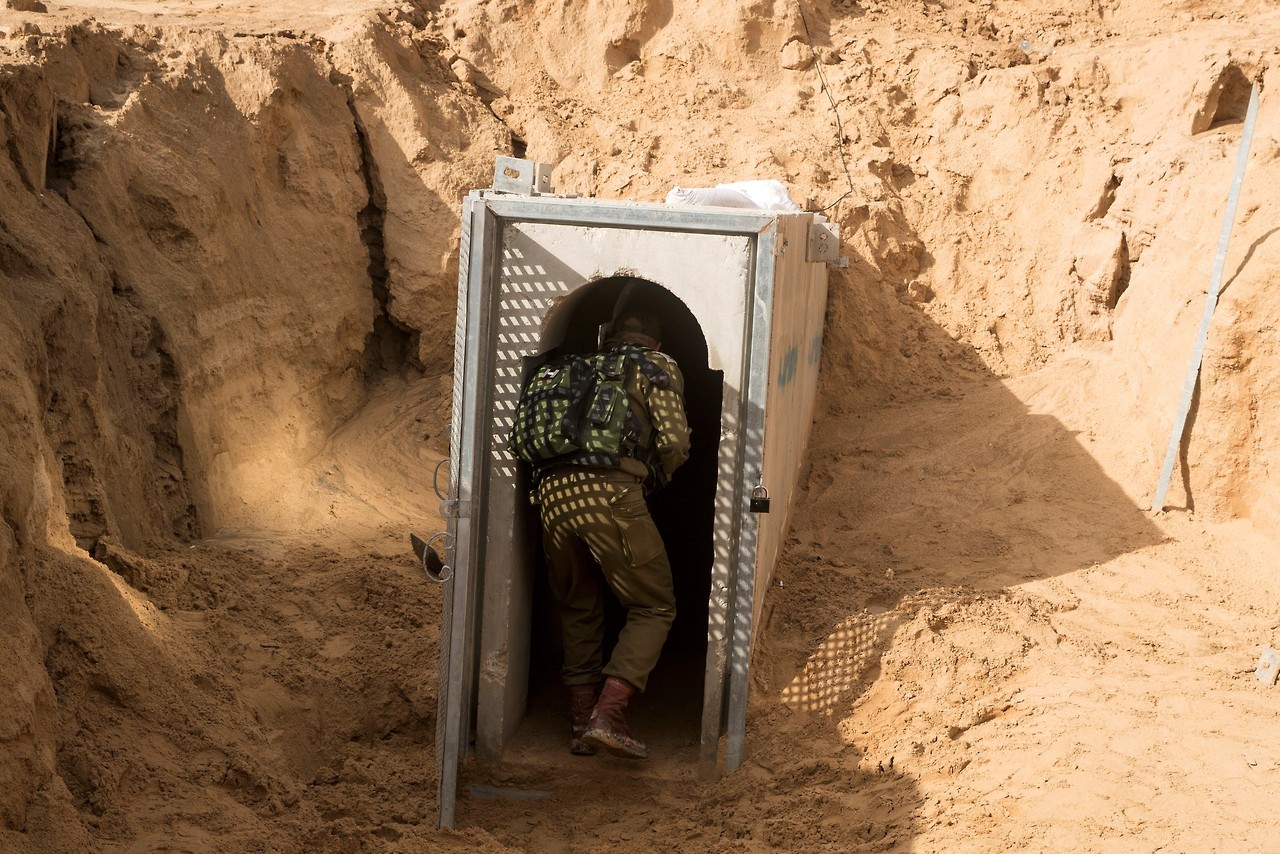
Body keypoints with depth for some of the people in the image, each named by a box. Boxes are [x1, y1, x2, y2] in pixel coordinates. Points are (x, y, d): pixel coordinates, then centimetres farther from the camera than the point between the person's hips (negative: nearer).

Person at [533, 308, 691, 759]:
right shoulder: (657, 366, 14)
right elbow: (674, 441, 2)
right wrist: (657, 478, 22)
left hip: (554, 491, 5)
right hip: (611, 493, -5)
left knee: (578, 609, 21)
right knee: (654, 608, 7)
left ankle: (581, 723, 18)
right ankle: (607, 714, -8)